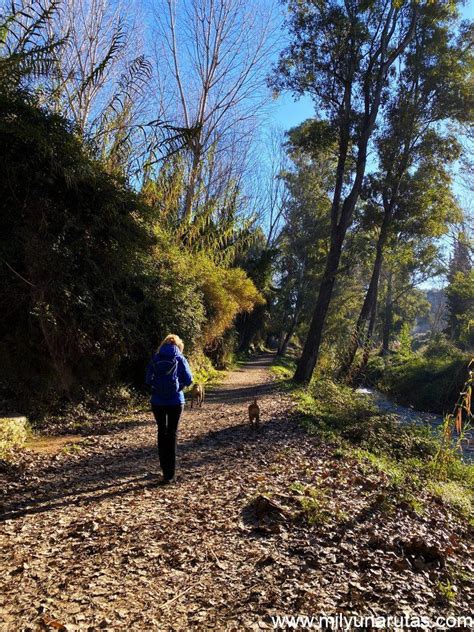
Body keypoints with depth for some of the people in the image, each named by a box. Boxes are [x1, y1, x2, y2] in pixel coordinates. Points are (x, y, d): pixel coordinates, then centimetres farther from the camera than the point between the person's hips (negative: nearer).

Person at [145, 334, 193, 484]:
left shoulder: (155, 358, 0)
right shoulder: (180, 359, -5)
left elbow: (148, 380, 0)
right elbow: (188, 380, -4)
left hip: (158, 402, 2)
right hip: (175, 402, -2)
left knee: (162, 433, 17)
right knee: (172, 435, 6)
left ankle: (165, 469, 26)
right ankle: (169, 474, 3)